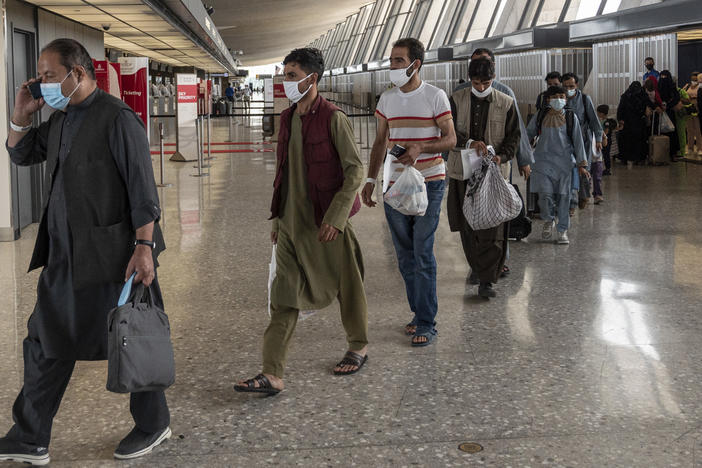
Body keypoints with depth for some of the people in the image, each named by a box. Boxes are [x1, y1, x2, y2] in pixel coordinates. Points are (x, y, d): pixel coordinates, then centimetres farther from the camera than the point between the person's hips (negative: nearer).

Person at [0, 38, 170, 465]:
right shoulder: (60, 119, 12)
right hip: (66, 255, 8)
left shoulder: (117, 119, -13)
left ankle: (154, 425, 25)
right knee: (47, 342, 11)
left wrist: (144, 246, -21)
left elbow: (143, 189, -16)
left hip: (111, 254, -8)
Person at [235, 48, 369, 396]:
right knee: (284, 298, 1)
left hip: (327, 223, -6)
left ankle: (358, 348, 34)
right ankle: (272, 375, 1)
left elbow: (355, 170, -13)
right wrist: (277, 218, 17)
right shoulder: (286, 119, 10)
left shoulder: (333, 118, -11)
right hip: (292, 224, 6)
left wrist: (335, 217, -19)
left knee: (346, 288, 11)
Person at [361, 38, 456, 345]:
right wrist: (370, 180, 8)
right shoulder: (387, 99, 10)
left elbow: (450, 139, -5)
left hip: (428, 183, -5)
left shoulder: (435, 97, -5)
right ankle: (418, 312, 22)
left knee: (422, 253, -7)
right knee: (405, 256, 9)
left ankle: (427, 323, -1)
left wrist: (420, 148, -22)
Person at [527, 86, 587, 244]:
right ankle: (548, 221, 17)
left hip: (564, 162, 0)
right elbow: (528, 134, 17)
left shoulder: (571, 117, 4)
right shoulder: (540, 117, 5)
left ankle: (562, 230, 12)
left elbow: (578, 141, 6)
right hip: (543, 160, 0)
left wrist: (581, 163, 2)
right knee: (545, 193, -11)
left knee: (563, 196, 1)